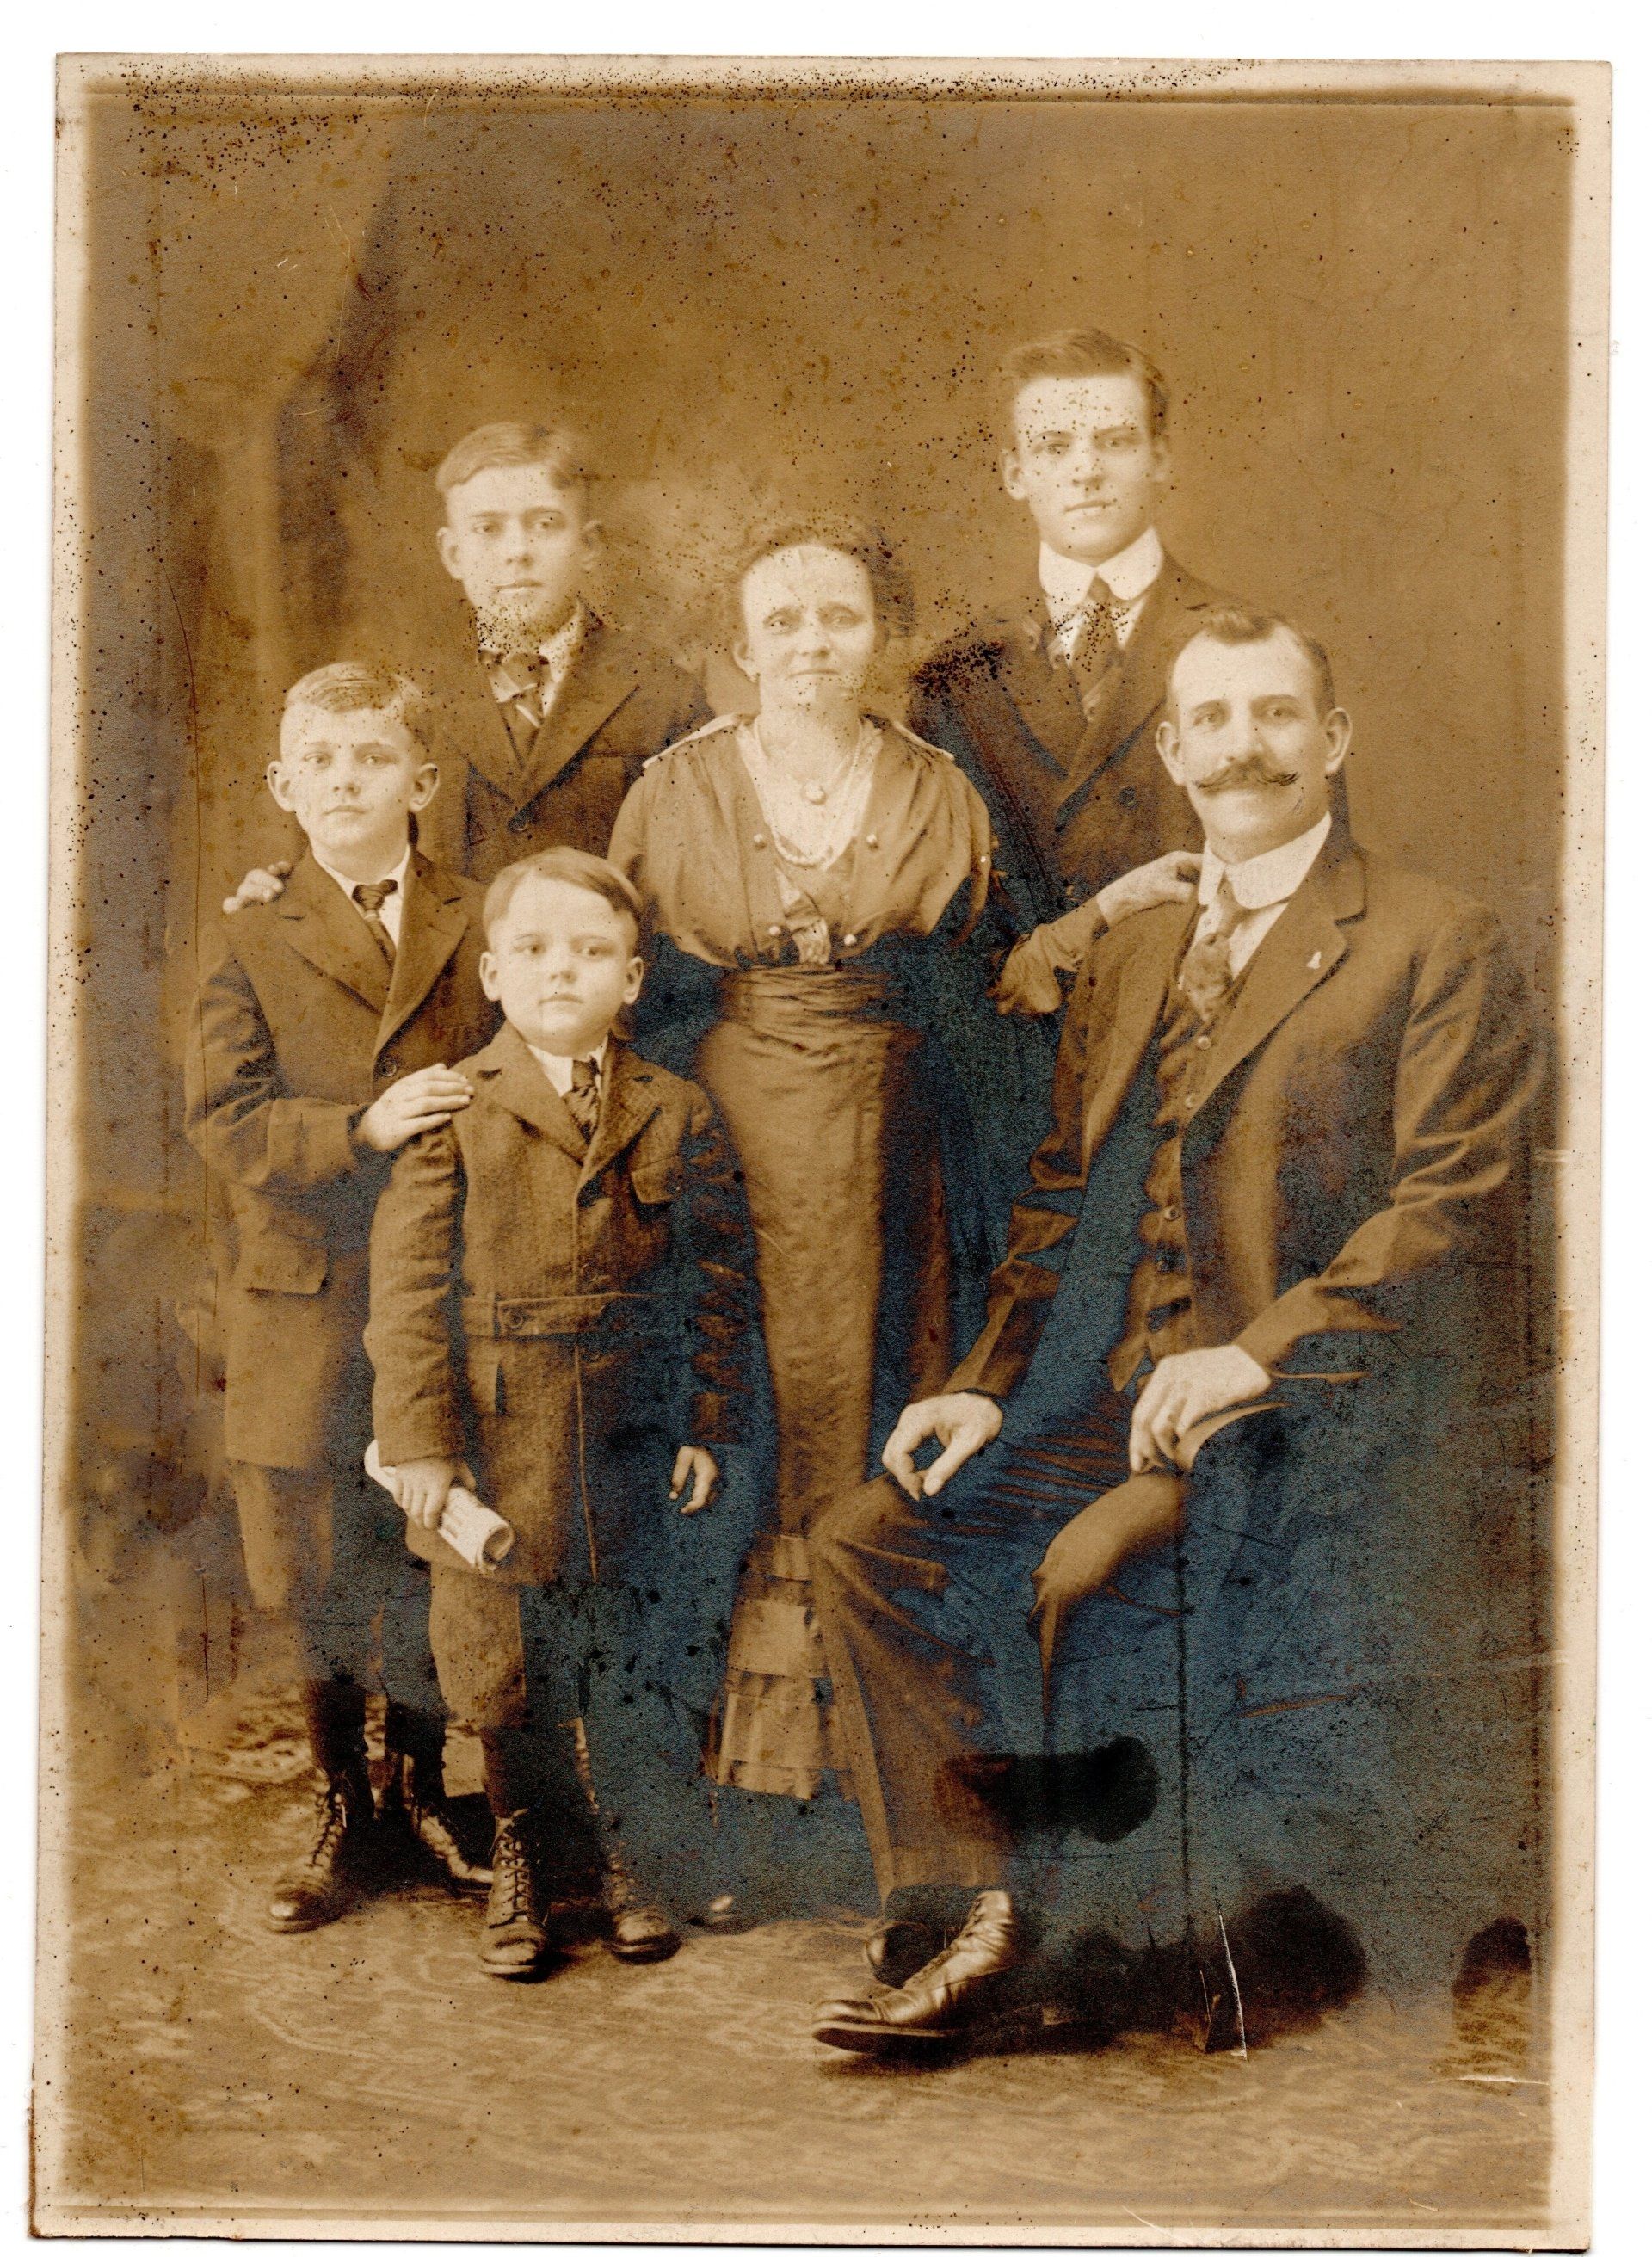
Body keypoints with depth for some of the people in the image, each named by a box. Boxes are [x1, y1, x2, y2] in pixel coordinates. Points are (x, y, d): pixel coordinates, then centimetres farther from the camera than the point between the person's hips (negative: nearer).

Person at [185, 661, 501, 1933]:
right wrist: (362, 1127, -20)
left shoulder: (483, 928, 6)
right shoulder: (253, 949, 4)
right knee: (323, 1582, 7)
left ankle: (423, 1783, 32)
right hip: (313, 1307, 0)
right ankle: (345, 1814, 25)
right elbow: (226, 1124, -7)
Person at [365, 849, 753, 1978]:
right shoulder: (452, 1111, -3)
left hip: (630, 1426, 1)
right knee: (503, 1658, 9)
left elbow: (722, 1275, 5)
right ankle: (522, 1857, 31)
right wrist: (418, 1438, -8)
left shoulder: (678, 1114, 2)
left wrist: (709, 1422, 1)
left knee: (630, 1650, 9)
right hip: (492, 1429, -1)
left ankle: (639, 1862, 29)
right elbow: (409, 1283, -4)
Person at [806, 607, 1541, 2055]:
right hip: (1116, 1391, 6)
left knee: (1085, 1571, -28)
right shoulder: (1130, 957, 20)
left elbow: (1452, 1205, -9)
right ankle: (963, 1918, -5)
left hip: (1320, 1402, -6)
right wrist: (989, 1383, 4)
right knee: (868, 1538, -9)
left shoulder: (1437, 943, 0)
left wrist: (1260, 1351, -20)